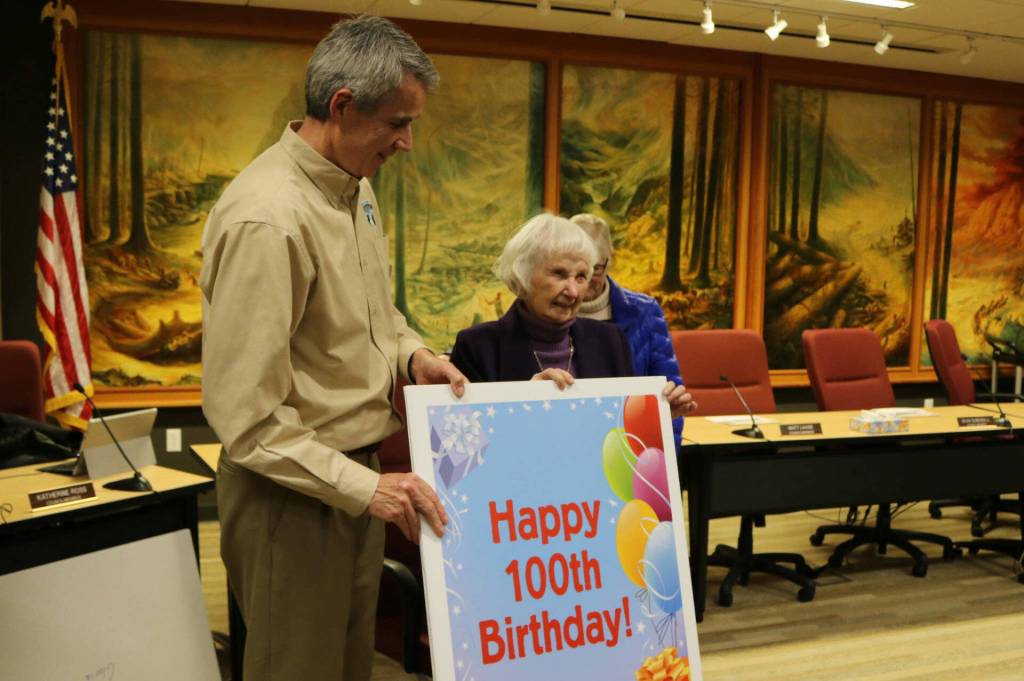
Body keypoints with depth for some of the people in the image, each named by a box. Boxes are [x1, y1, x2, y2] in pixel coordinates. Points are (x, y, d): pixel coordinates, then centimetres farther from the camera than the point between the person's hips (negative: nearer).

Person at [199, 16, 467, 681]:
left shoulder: (355, 185, 4)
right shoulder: (267, 217, -25)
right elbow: (243, 412, -24)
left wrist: (410, 352, -1)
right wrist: (360, 487, -25)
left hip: (357, 469, 8)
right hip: (293, 490, -8)